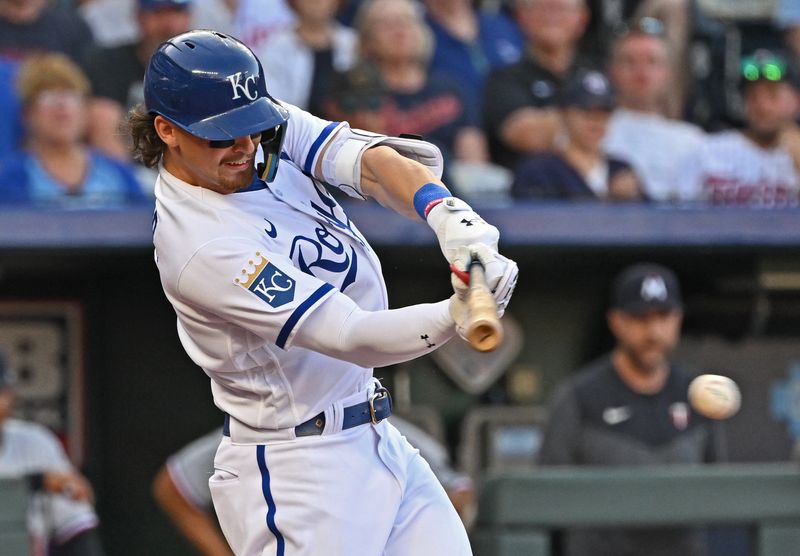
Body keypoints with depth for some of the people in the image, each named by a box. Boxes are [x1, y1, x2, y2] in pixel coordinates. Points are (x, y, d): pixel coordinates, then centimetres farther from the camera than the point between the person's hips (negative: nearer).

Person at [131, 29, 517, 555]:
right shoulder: (203, 249, -25)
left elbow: (372, 162, -13)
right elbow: (352, 337, -30)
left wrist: (449, 216, -34)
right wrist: (453, 317, -47)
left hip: (379, 441, 8)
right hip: (294, 472, -8)